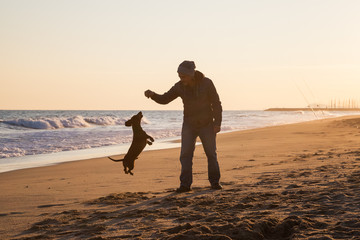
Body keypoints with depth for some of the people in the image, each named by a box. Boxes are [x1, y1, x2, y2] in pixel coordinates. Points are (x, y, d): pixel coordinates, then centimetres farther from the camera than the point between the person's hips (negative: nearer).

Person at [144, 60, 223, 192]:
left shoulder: (206, 83, -15)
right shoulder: (179, 86, -7)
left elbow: (216, 103, -10)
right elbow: (164, 99, -3)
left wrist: (217, 123, -16)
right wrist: (152, 94, -23)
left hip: (207, 124, -2)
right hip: (189, 125, 2)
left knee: (211, 153, 4)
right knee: (185, 154, -10)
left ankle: (215, 182, 19)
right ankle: (185, 184, -10)